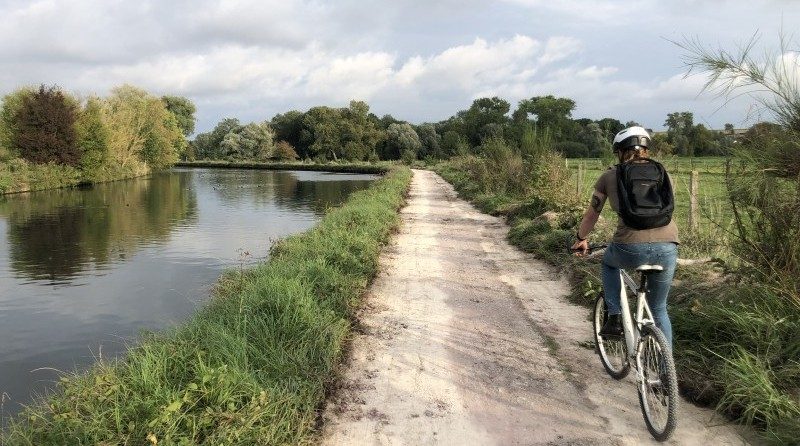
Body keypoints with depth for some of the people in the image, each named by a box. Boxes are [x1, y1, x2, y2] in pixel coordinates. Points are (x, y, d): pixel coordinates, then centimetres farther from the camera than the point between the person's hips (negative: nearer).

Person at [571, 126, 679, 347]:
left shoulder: (610, 176, 12)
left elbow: (591, 215, 20)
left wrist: (581, 239, 38)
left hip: (631, 249, -2)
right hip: (667, 248, 3)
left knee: (609, 262, 35)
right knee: (659, 309, 22)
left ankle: (614, 318, 24)